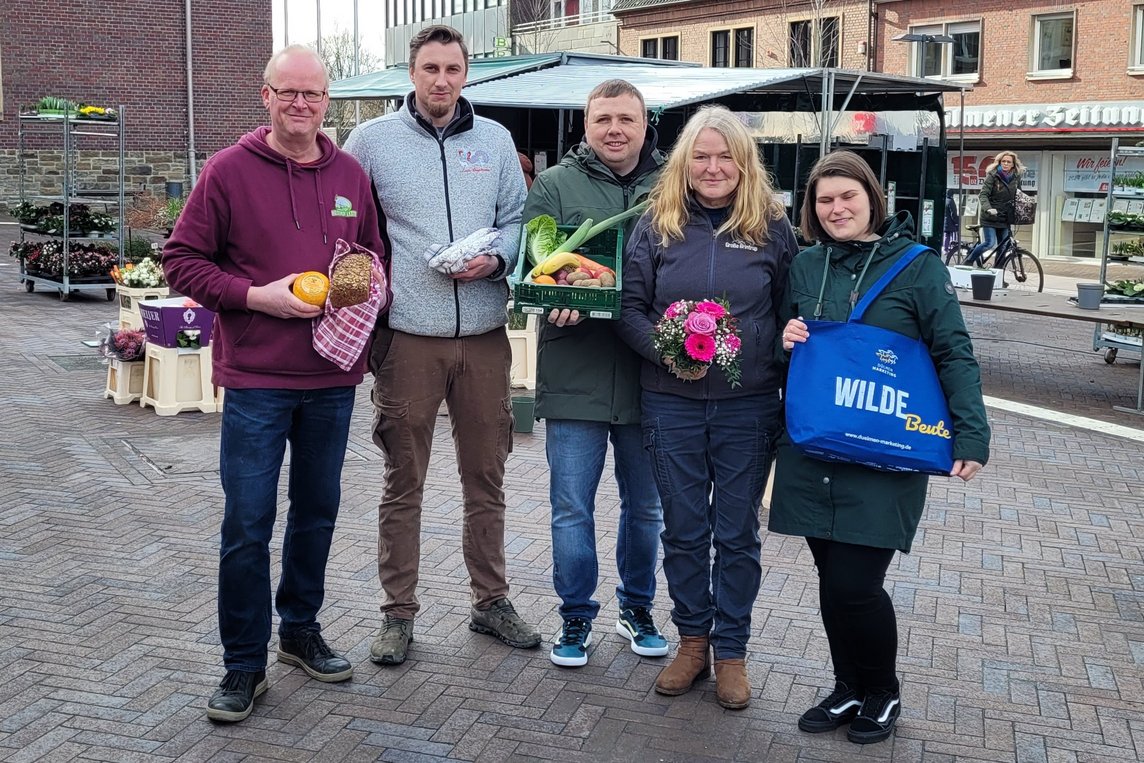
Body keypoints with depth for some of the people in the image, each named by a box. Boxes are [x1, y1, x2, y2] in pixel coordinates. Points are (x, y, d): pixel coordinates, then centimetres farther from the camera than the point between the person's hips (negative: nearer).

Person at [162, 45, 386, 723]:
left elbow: (376, 257, 17)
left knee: (317, 513, 16)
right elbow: (183, 259, -4)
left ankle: (301, 629, 34)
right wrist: (257, 295, -16)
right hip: (255, 379, -4)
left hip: (333, 379, 4)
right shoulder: (230, 170, -5)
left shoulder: (352, 176, 7)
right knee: (247, 526, -1)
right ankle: (244, 665, 13)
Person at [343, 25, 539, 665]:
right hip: (407, 334, -2)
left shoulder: (494, 139, 10)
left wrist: (495, 260, -8)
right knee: (404, 483, 4)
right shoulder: (372, 140, 3)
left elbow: (517, 221, 12)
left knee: (487, 477, 12)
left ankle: (491, 601, 26)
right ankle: (399, 614, 17)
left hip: (484, 332, 3)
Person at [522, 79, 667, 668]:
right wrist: (556, 303, -24)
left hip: (648, 376, 2)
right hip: (574, 376, -2)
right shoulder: (555, 185, 2)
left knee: (645, 506, 15)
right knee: (572, 509, 4)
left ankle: (637, 608, 35)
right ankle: (576, 618, 22)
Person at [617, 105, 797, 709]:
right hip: (671, 404, 1)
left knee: (737, 532, 9)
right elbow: (629, 307, 1)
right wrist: (666, 350, -17)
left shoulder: (772, 226, 0)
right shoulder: (657, 224, 1)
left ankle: (731, 651, 24)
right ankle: (692, 640, 28)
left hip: (748, 405, -1)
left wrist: (782, 379, -11)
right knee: (683, 528, 11)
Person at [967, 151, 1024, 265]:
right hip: (990, 217, -5)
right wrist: (988, 208, -30)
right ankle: (968, 262, 1)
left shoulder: (1016, 178, 7)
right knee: (990, 243, -15)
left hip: (1005, 219, 5)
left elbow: (1018, 196, 18)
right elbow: (983, 194, -14)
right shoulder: (993, 175, -7)